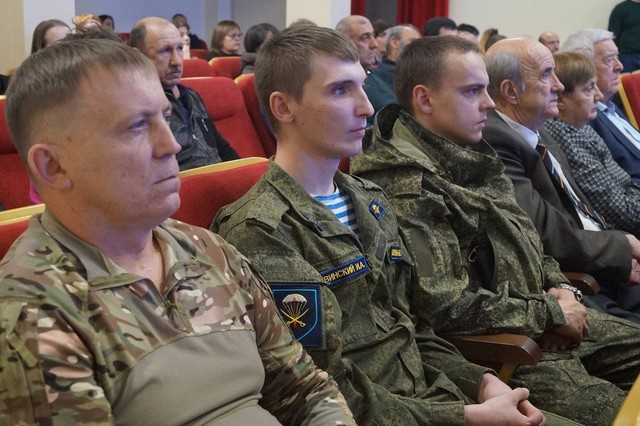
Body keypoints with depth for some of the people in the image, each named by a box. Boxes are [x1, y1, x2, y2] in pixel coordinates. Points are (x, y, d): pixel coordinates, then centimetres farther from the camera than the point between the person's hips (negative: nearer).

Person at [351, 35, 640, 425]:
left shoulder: (474, 157, 8)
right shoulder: (402, 190, -21)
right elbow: (448, 307, -25)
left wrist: (559, 287, 0)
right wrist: (550, 313, -15)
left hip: (545, 321, 9)